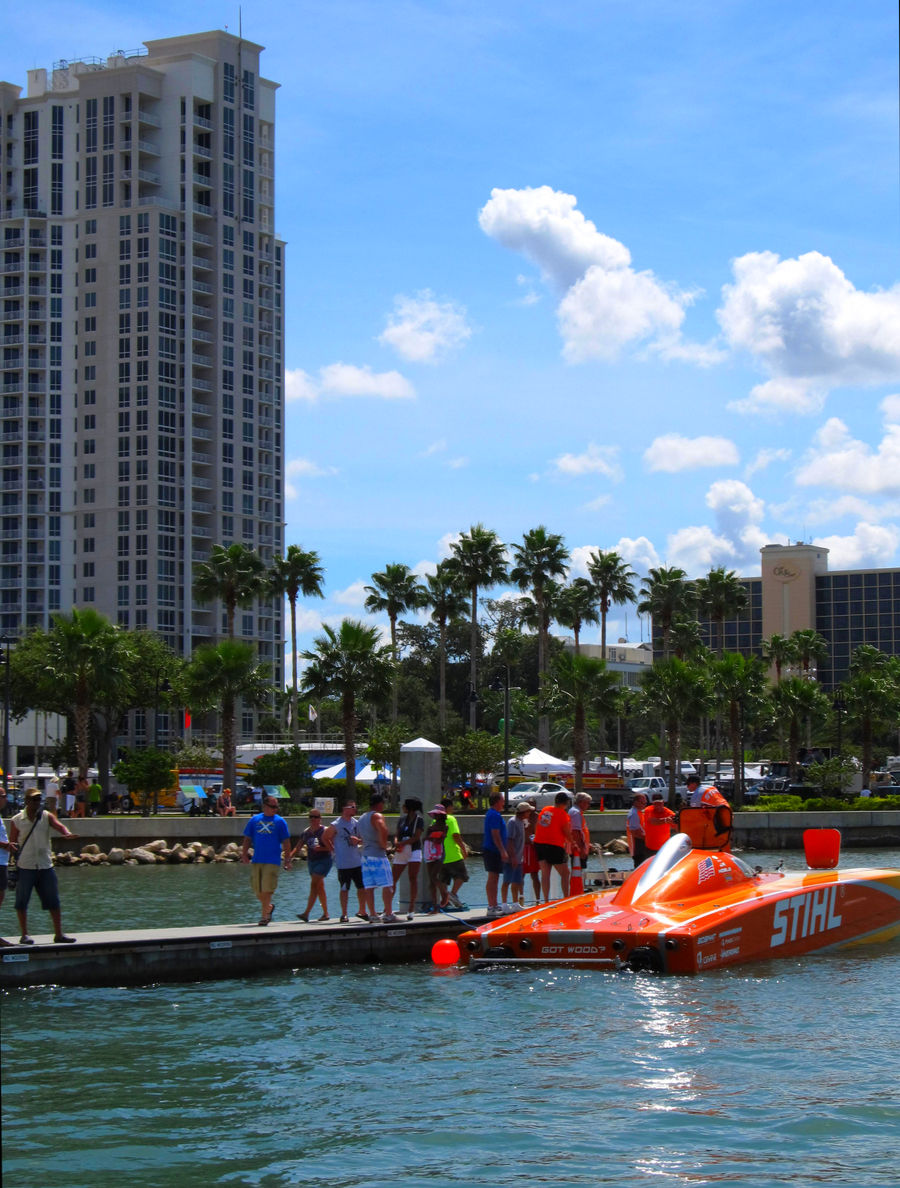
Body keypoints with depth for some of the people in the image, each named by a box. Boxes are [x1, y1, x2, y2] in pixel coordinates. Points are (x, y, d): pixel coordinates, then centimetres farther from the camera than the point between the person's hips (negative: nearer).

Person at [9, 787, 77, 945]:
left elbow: (59, 825, -13)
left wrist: (66, 833, -34)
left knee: (54, 902, 3)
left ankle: (58, 934, 10)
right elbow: (12, 842, 6)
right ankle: (24, 935, 12)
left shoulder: (47, 817, 4)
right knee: (22, 902, 1)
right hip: (25, 867, -2)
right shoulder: (16, 820, 2)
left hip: (45, 866, 2)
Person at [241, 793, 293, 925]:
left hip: (272, 860, -3)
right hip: (257, 860, 3)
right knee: (257, 890, 7)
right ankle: (268, 907, 31)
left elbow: (286, 843, 3)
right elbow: (247, 839, 13)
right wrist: (244, 853, 2)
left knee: (267, 889, -9)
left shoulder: (280, 821, 3)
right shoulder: (255, 820, 9)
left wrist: (287, 860, -1)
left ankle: (264, 915, -2)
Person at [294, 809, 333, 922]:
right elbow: (297, 847, 9)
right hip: (311, 861, 7)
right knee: (319, 887, 12)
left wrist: (320, 848, -25)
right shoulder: (306, 832, 9)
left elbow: (332, 848, -10)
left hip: (324, 860, -7)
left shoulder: (325, 831, -8)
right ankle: (325, 914, 21)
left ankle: (306, 913, -24)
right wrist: (290, 856, -8)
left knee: (314, 884, -17)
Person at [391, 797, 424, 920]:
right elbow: (397, 835, 12)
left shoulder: (419, 819, -2)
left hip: (414, 851, -5)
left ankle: (411, 910, -7)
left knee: (413, 878, -9)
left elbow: (416, 837, -12)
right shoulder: (402, 820, 15)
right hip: (401, 853, 5)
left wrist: (401, 843, -20)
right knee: (393, 880, 0)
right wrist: (396, 843, -11)